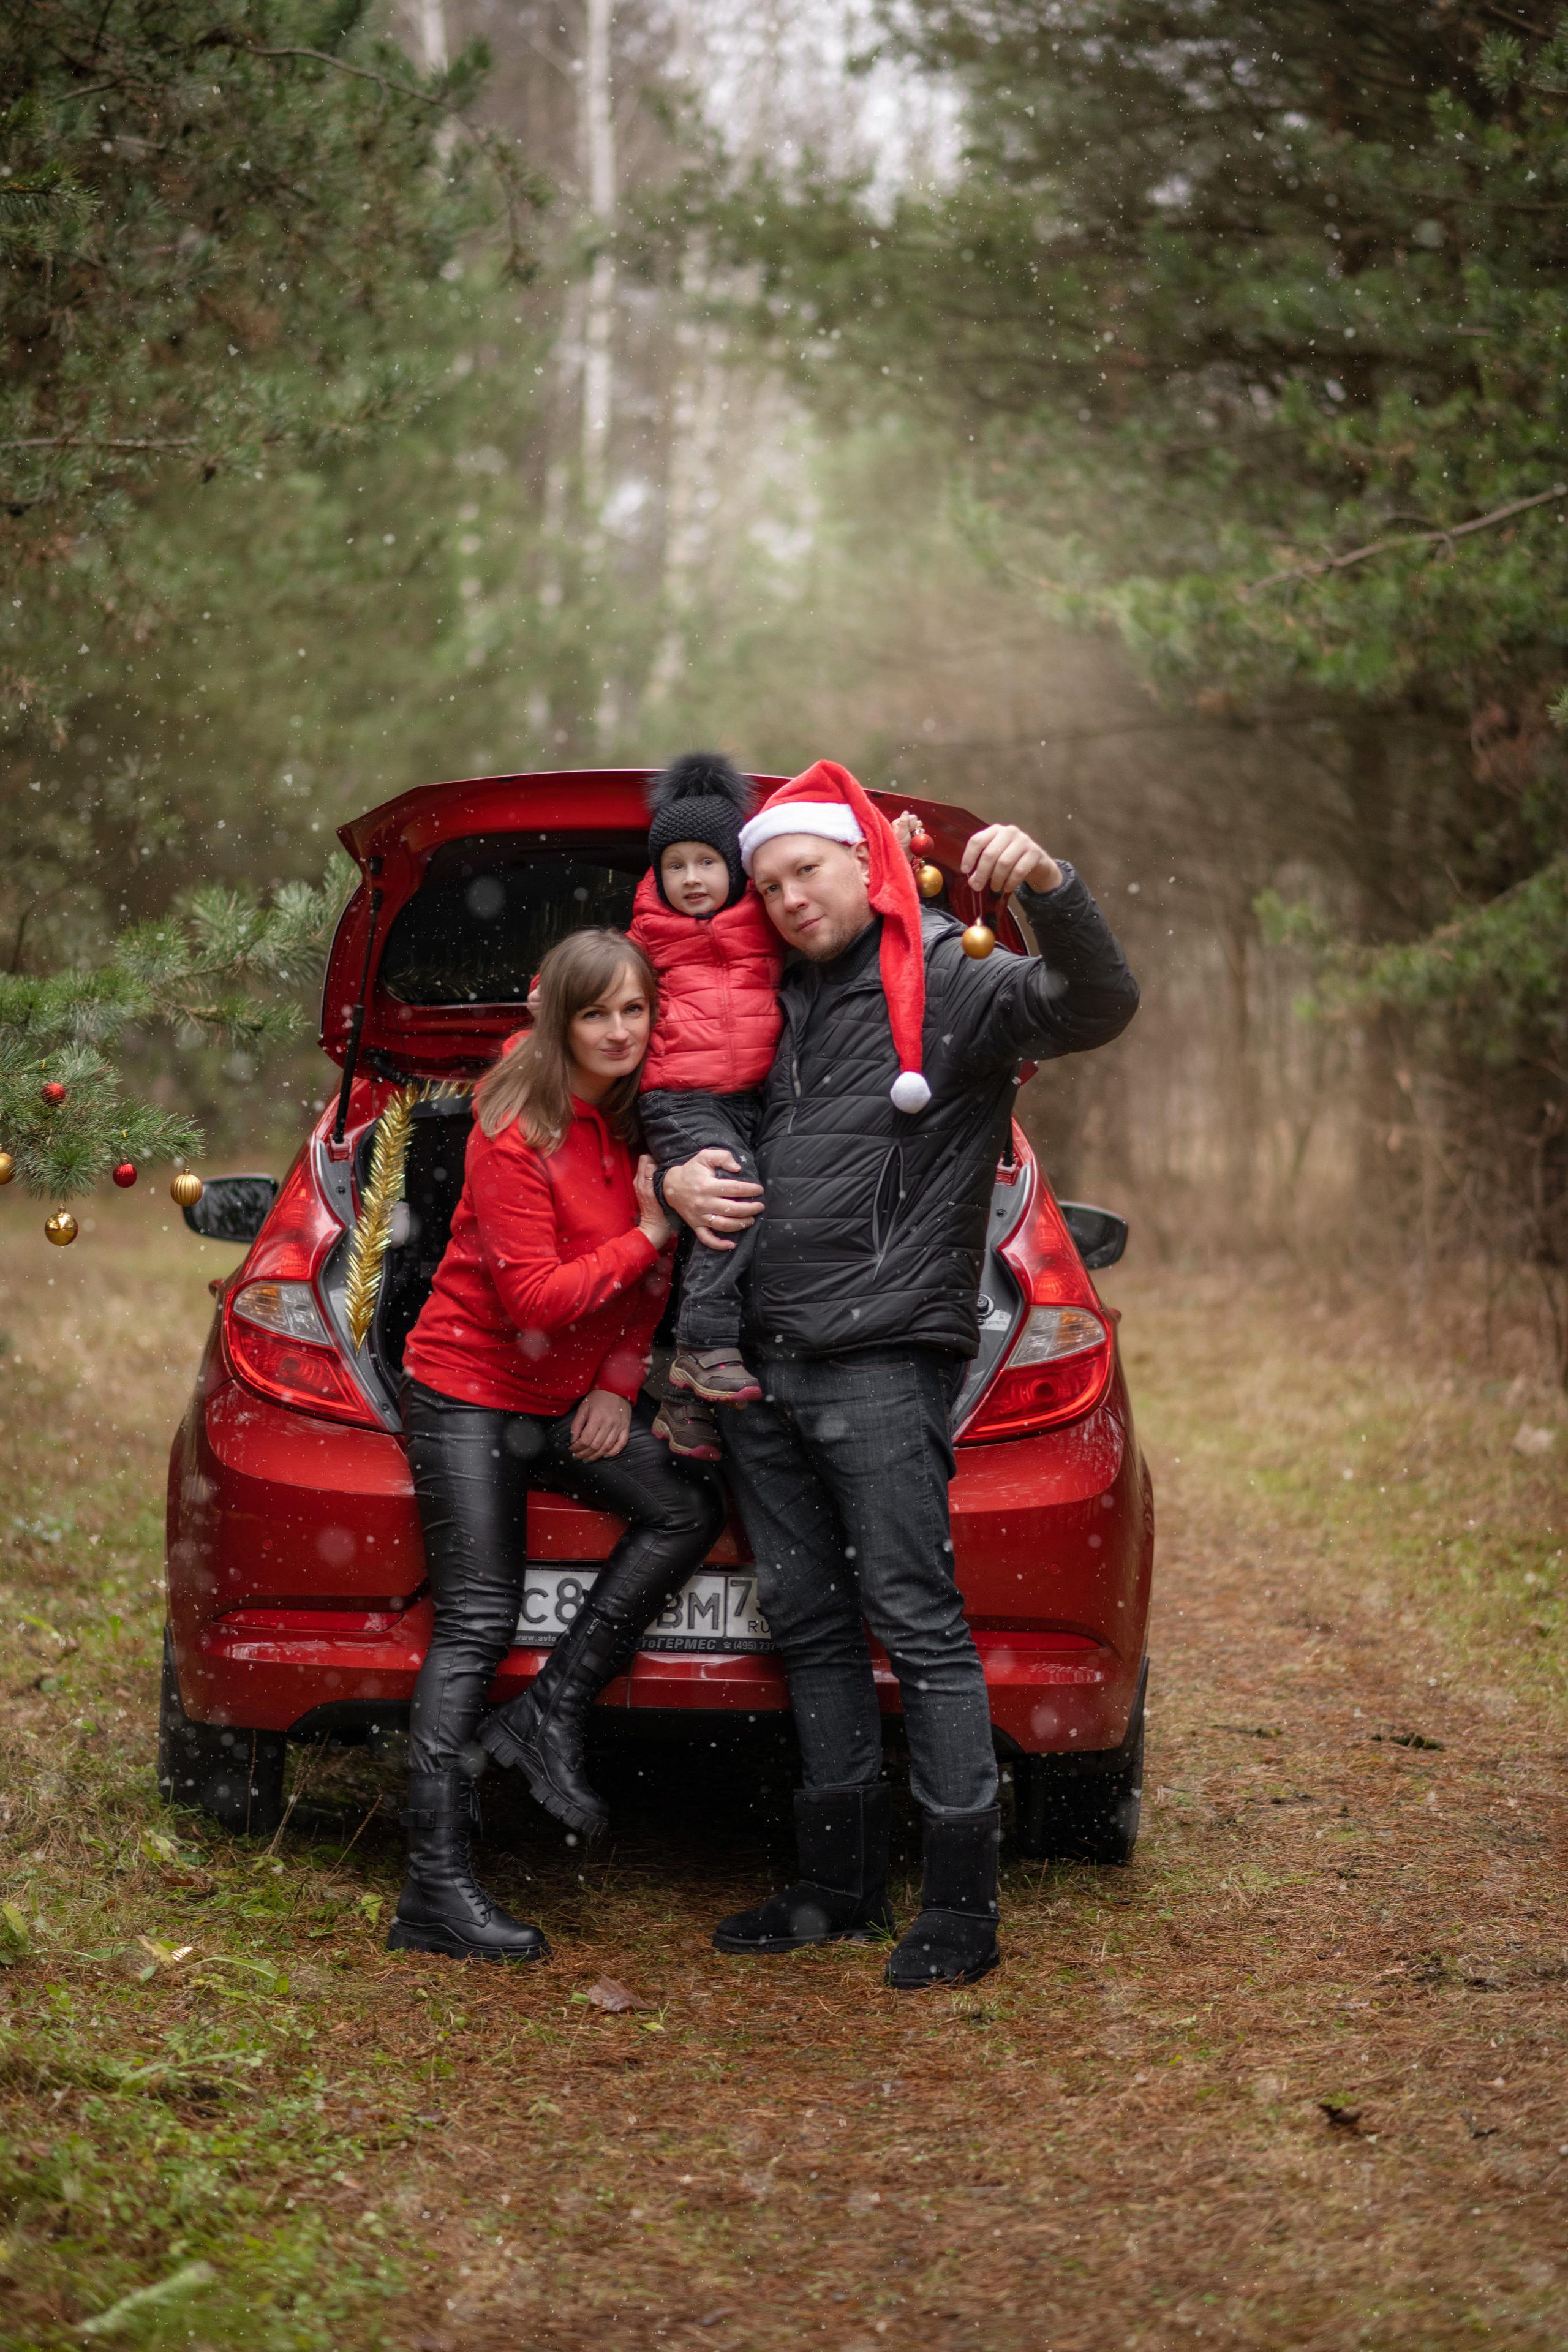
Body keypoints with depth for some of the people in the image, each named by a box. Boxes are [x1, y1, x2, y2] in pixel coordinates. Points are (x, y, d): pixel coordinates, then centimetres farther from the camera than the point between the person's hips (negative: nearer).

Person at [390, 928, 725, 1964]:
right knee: (477, 1624, -10)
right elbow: (534, 1298, -21)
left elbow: (649, 1276, 10)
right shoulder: (516, 1133, -18)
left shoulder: (640, 1118, 2)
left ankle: (551, 1718, -3)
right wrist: (648, 1235, -20)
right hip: (471, 1390, -7)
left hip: (573, 1398, 7)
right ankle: (436, 1889, -10)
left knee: (690, 1508, -12)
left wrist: (620, 1382, 0)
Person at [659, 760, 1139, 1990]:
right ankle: (843, 1886, 20)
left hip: (884, 1363, -7)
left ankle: (963, 1910, -7)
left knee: (918, 1622, -9)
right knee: (811, 1624, 11)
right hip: (765, 1366, 8)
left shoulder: (952, 988, -4)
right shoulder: (782, 1007, 18)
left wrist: (1050, 888, -39)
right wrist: (678, 1176, 5)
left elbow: (1098, 1006, -21)